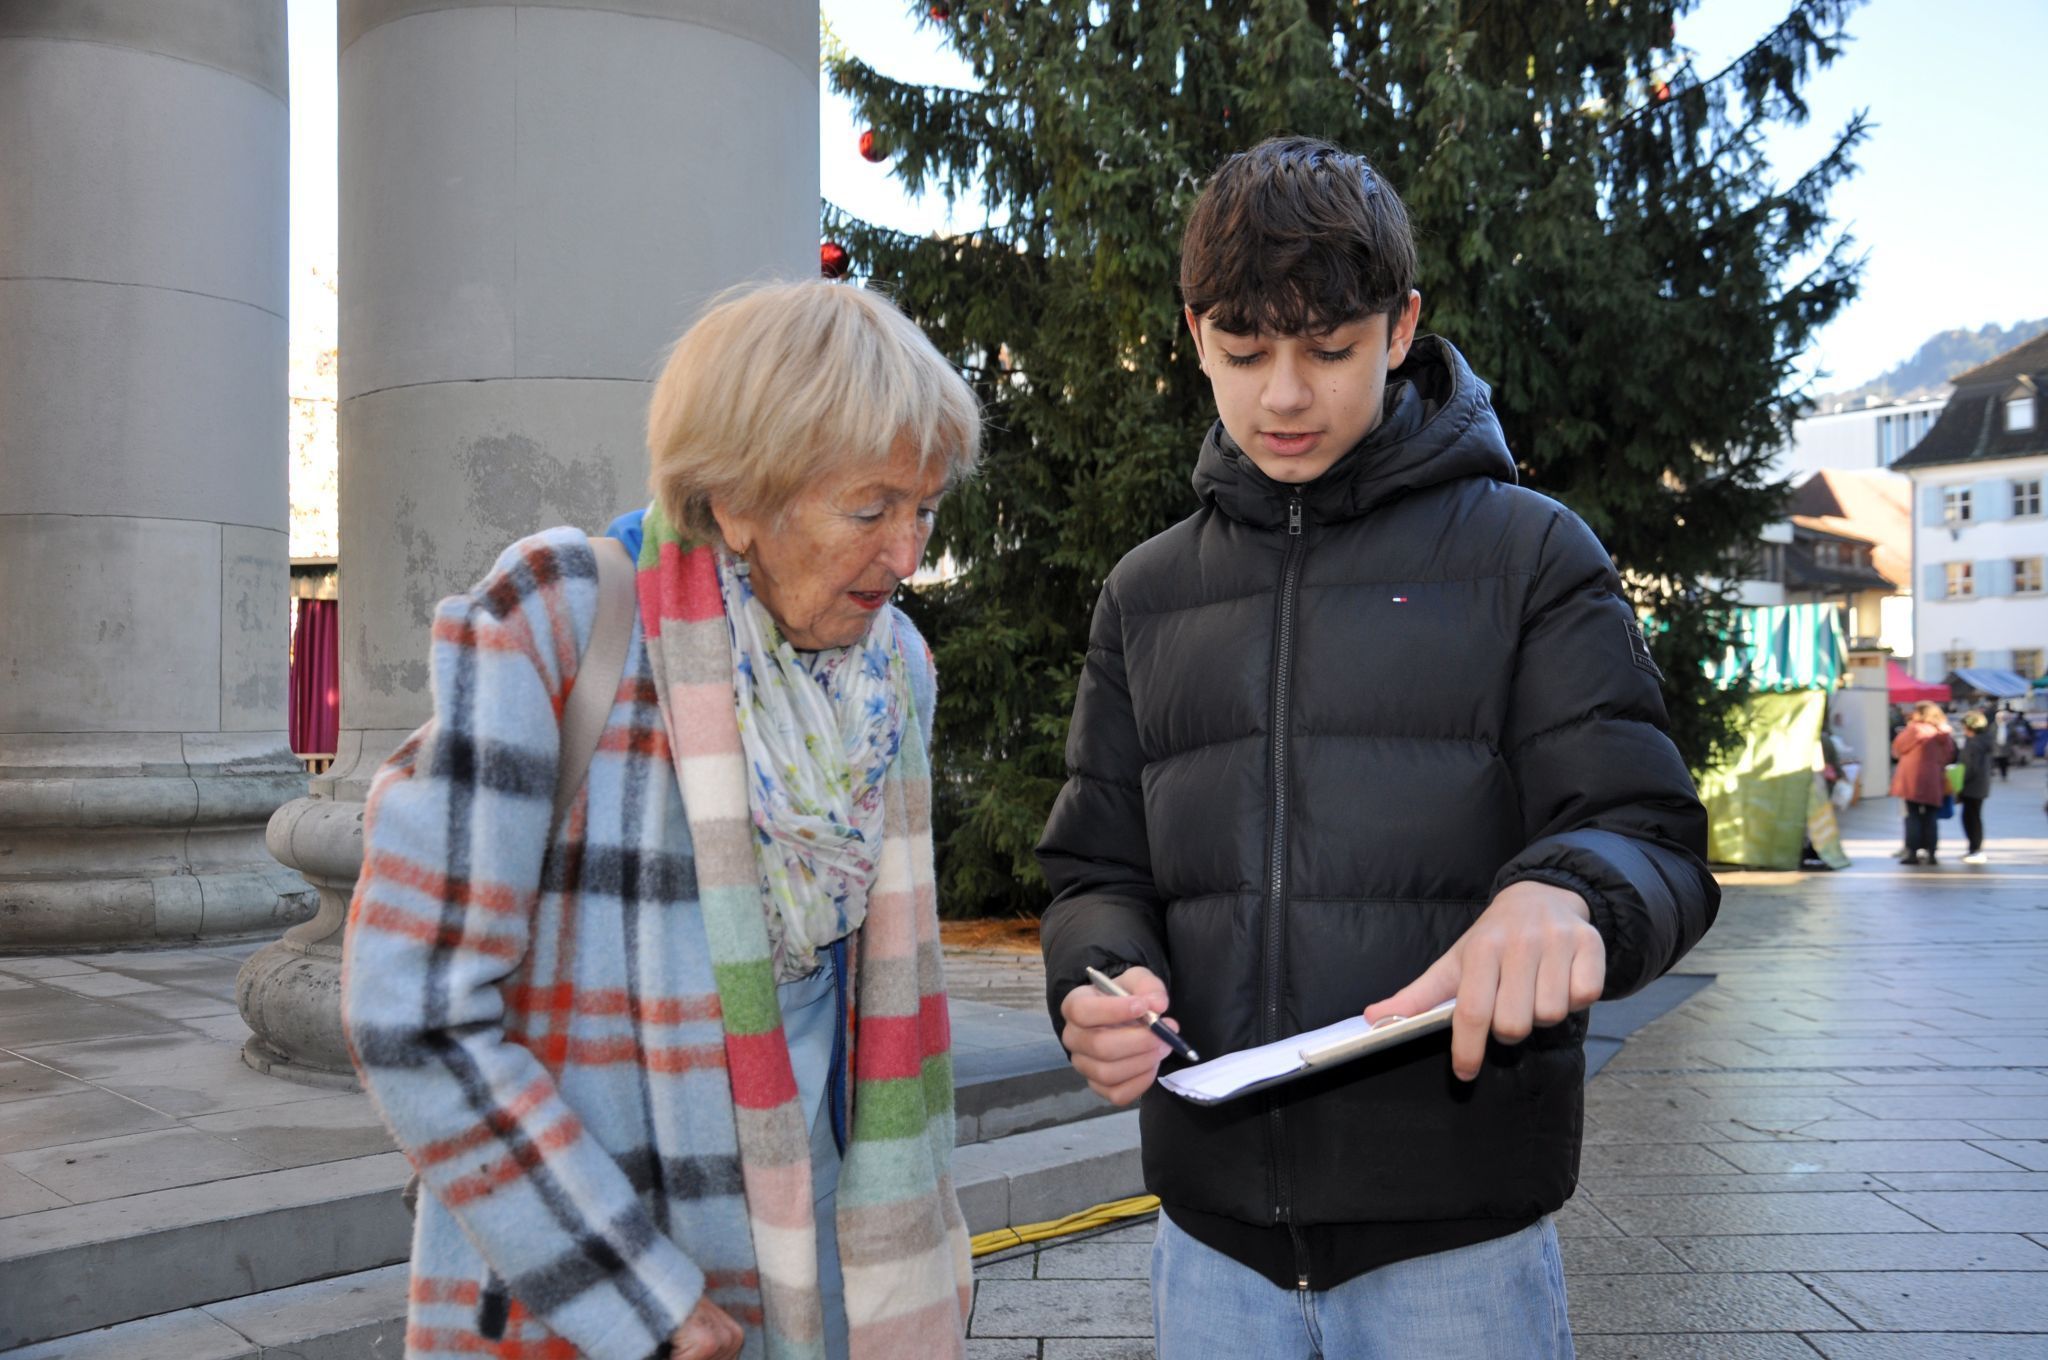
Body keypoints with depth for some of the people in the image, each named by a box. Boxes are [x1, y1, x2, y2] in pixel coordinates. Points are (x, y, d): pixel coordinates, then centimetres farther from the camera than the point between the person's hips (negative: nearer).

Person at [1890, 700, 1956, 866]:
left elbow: (1897, 748, 1)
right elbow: (1950, 755, 8)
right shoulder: (1943, 734, 4)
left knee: (1913, 815, 2)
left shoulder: (1914, 730, -8)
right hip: (1933, 780, 3)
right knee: (1931, 818, 7)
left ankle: (1912, 852, -2)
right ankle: (1929, 853, 5)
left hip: (1912, 779, -3)